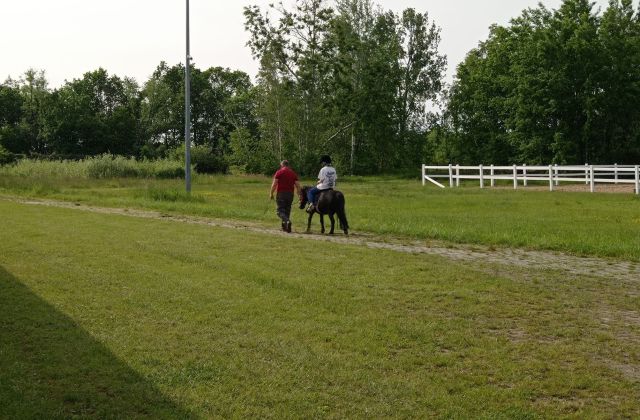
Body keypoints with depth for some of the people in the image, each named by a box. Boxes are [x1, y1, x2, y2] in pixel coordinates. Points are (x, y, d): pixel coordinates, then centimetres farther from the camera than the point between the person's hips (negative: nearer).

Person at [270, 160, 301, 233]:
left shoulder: (279, 172, -2)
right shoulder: (293, 173, 11)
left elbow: (274, 184, -8)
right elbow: (297, 185, 6)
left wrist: (271, 193, 0)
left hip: (281, 193, -4)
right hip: (290, 194, 4)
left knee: (280, 210, -4)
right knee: (287, 210, 14)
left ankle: (287, 221, -29)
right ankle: (284, 226, 17)